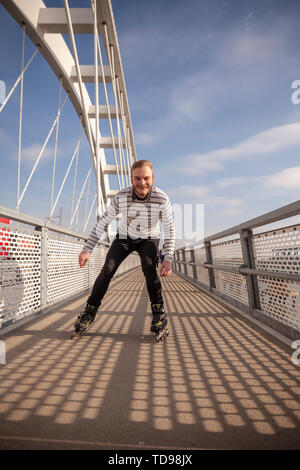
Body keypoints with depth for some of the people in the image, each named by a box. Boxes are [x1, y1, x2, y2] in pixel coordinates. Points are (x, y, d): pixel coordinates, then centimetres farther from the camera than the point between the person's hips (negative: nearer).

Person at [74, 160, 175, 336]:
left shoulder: (162, 199, -26)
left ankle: (159, 311, -10)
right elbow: (103, 223, -15)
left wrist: (169, 258, -25)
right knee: (107, 270, -12)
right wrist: (87, 250, -19)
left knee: (149, 268, -27)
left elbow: (169, 229, -17)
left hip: (149, 239, -1)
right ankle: (90, 311, 5)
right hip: (125, 237, 1)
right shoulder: (121, 197, -24)